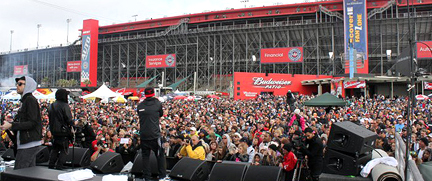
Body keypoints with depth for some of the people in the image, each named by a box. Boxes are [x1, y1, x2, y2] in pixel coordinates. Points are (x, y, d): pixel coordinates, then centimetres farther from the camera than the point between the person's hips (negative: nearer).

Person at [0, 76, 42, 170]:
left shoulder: (30, 100, -12)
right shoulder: (25, 100, 18)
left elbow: (32, 123, -20)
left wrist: (11, 126, -22)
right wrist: (12, 123, 12)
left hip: (29, 144, -10)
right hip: (28, 143, 10)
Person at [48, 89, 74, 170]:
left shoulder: (51, 106, 10)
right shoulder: (65, 106, -15)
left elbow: (50, 118, 16)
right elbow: (69, 119, -17)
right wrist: (72, 126, -3)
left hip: (54, 130, 8)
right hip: (63, 131, -8)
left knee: (55, 148, 20)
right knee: (63, 149, 2)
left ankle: (51, 165, 21)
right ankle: (59, 166, 0)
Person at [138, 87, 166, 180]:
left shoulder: (140, 106, 4)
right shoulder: (157, 103, -3)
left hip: (143, 135, 3)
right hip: (155, 134, -2)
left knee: (145, 155, 12)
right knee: (160, 155, 9)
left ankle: (146, 176, 16)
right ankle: (162, 175, 13)